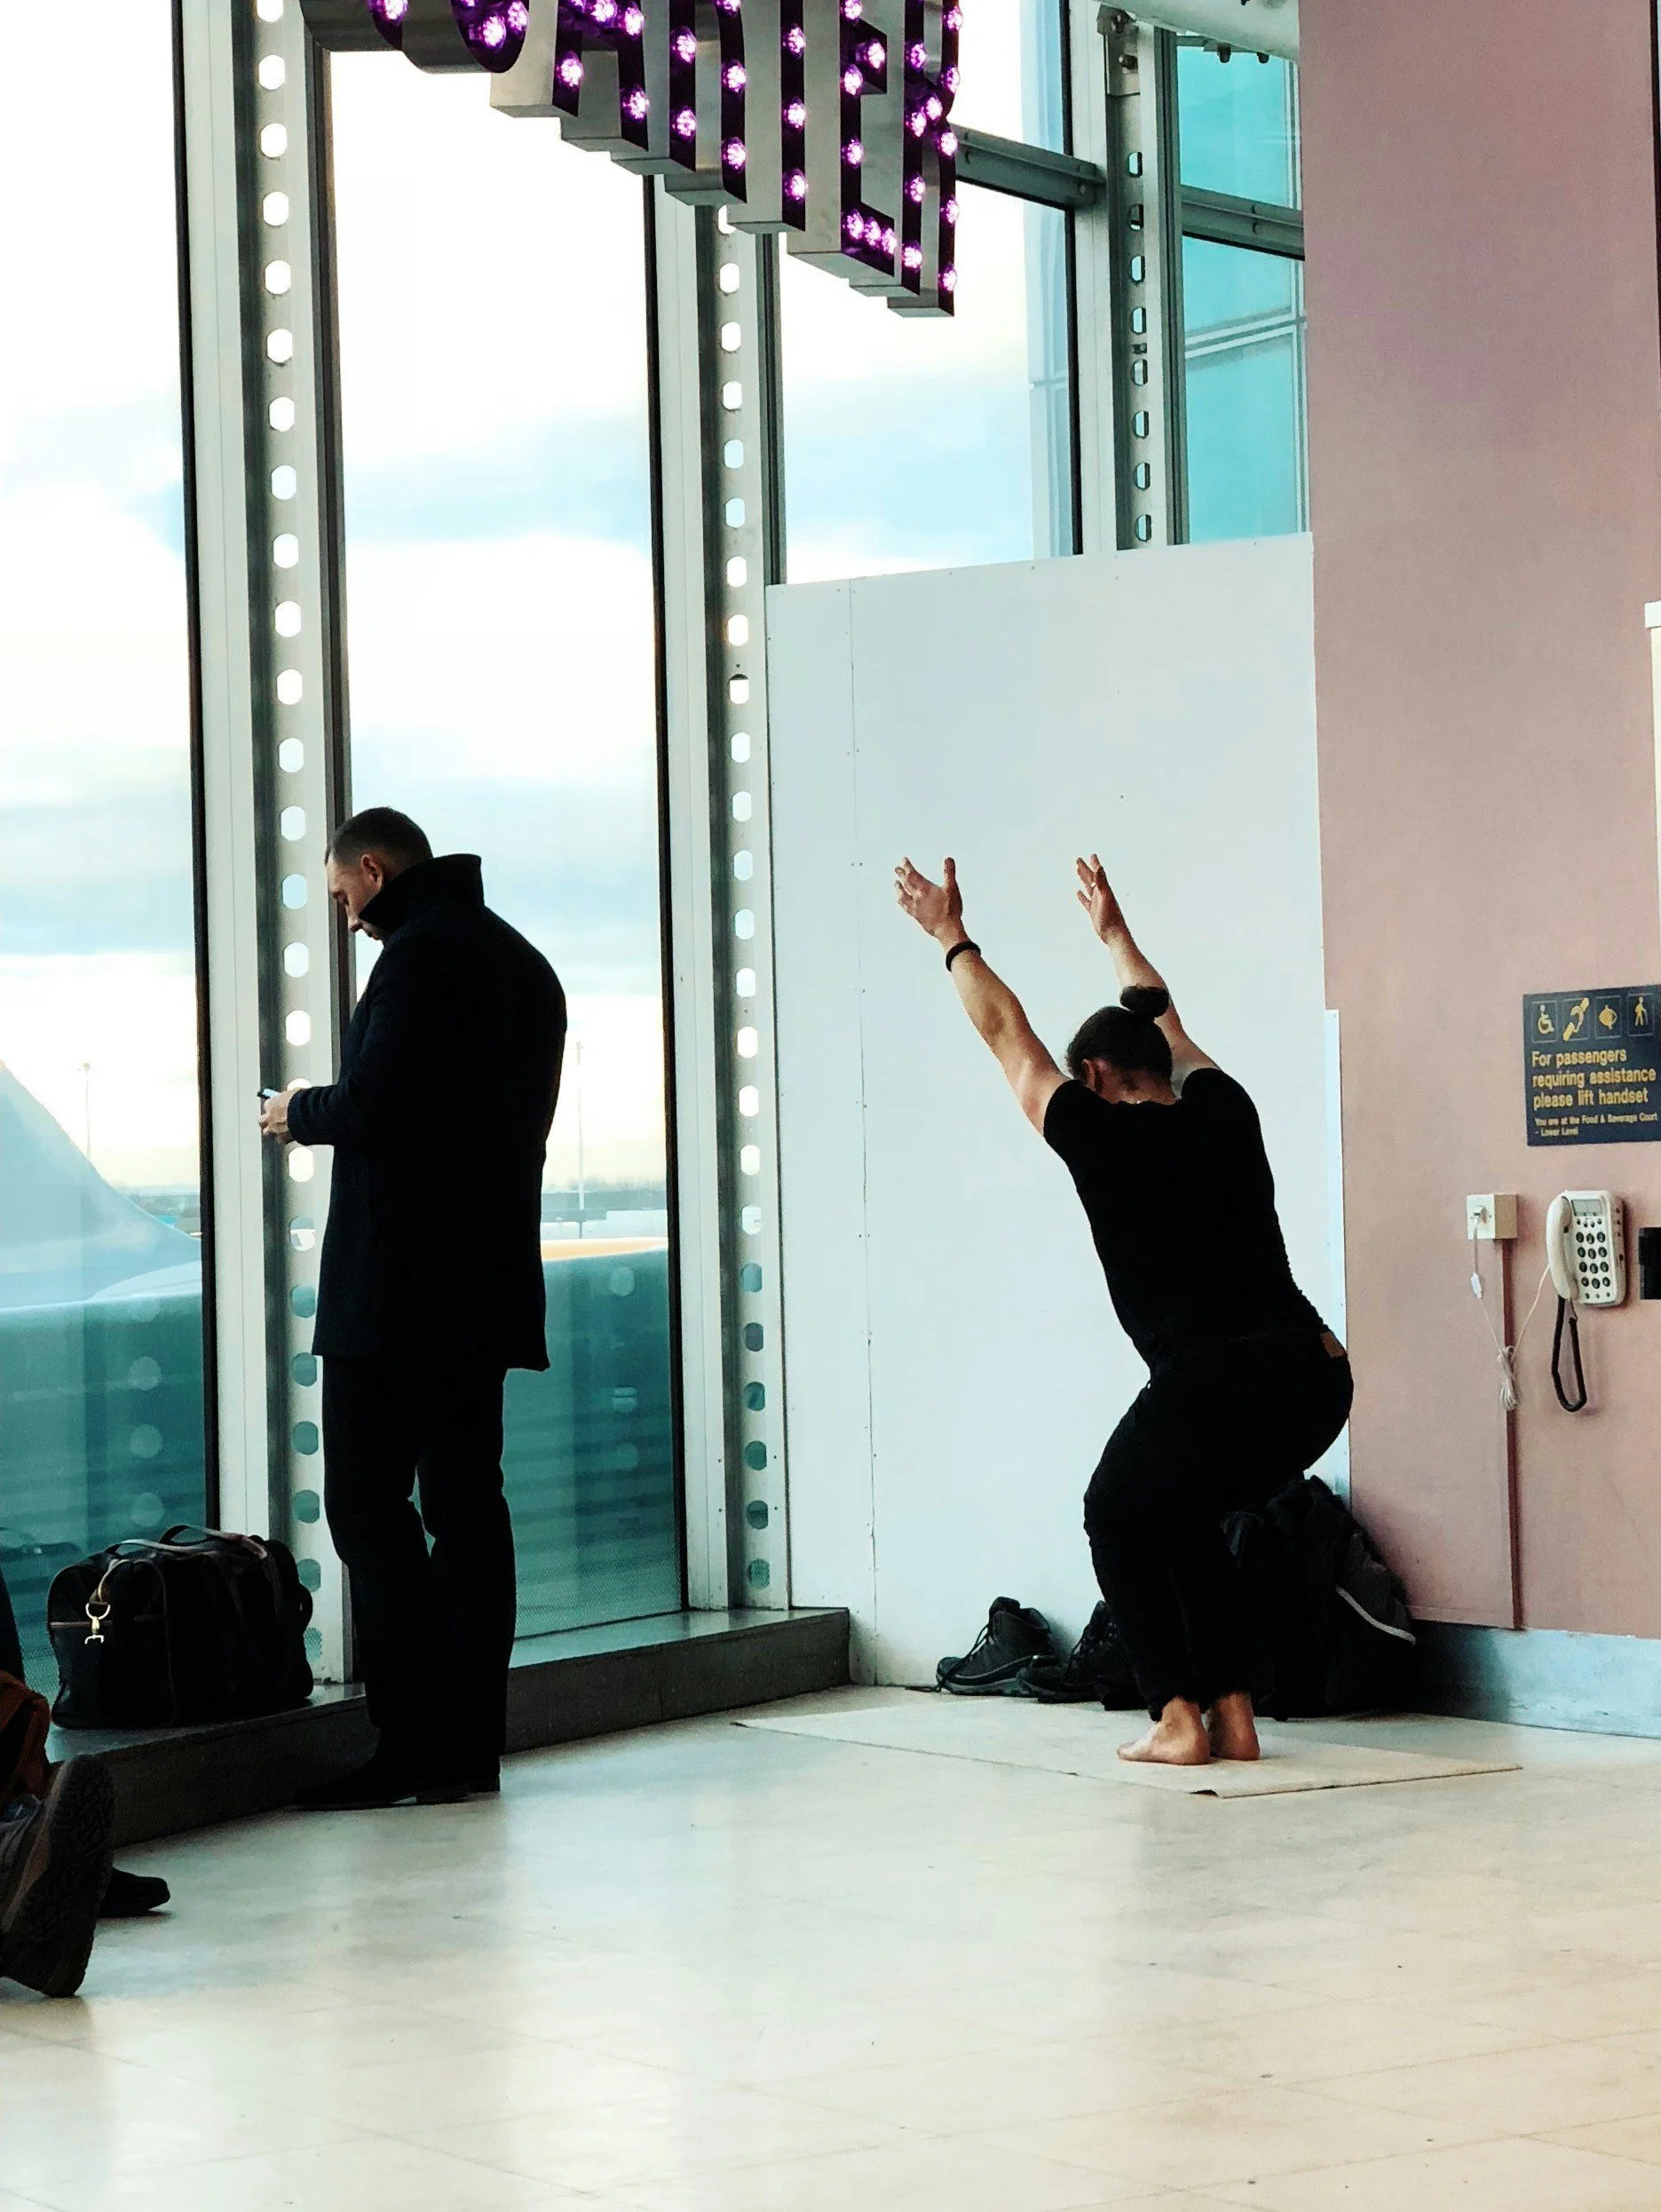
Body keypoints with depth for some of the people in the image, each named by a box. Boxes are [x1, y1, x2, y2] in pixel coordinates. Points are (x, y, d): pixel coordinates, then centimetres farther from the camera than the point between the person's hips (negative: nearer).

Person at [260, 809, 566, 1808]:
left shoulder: (420, 955, -11)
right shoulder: (522, 960, 19)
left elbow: (375, 1105, -21)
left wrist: (302, 1111, -1)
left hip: (399, 1284, -9)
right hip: (489, 1280, 9)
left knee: (368, 1499, -6)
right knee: (466, 1500, 8)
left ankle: (415, 1743, -10)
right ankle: (471, 1743, 8)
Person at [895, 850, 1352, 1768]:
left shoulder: (1100, 1137, 5)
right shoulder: (1224, 1112, 20)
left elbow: (1010, 1038, 19)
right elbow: (1162, 1021, 40)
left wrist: (952, 939, 32)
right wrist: (1114, 932, 56)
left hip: (1213, 1382, -6)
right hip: (1317, 1379, 6)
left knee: (1119, 1520, 21)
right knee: (1180, 1515, 30)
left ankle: (1177, 1717, 11)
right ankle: (1231, 1711, 23)